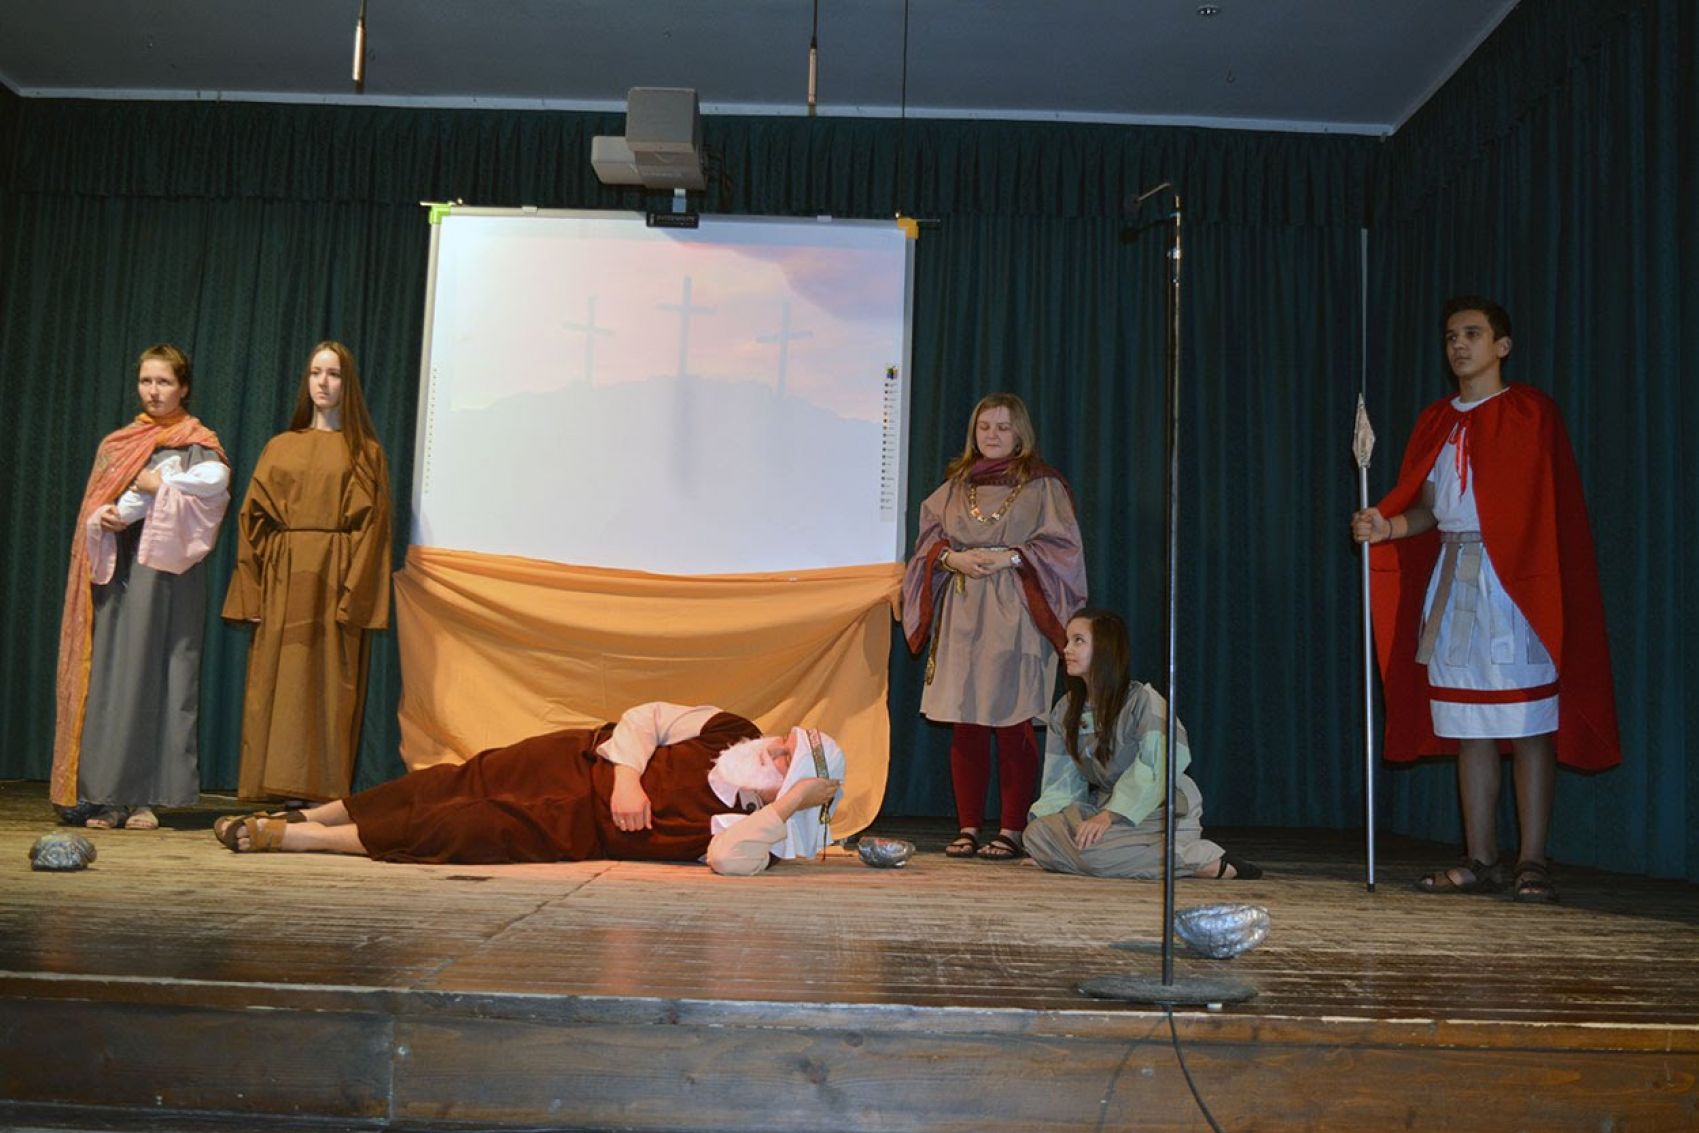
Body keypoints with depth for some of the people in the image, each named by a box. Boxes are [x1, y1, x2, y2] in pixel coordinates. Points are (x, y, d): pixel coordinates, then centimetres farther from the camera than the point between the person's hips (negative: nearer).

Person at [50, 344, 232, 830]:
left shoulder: (196, 441, 5)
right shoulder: (116, 444, 18)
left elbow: (215, 480, -18)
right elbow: (93, 509, 10)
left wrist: (156, 486, -10)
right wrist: (103, 519, -12)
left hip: (165, 568, -4)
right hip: (116, 567, 4)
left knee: (155, 674, -5)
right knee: (108, 674, 0)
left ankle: (144, 796, -3)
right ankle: (106, 795, 3)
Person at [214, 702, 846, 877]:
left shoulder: (742, 828, -15)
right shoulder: (729, 733, -5)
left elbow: (731, 861, -38)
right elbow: (644, 718, -1)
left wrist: (791, 803, -38)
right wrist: (627, 779, -15)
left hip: (578, 830, -3)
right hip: (577, 761, 3)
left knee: (463, 830, -17)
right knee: (462, 782, -3)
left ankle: (291, 838, -3)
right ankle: (304, 817, 17)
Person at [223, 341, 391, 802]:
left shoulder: (365, 452, 7)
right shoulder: (281, 448, 15)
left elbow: (371, 526, -2)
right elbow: (253, 518, 10)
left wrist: (353, 593, -13)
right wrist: (256, 588, -2)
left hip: (335, 586, -3)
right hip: (283, 585, 3)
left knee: (329, 686, -5)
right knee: (276, 685, 0)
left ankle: (323, 796, -3)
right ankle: (274, 794, 4)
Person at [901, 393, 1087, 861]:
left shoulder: (1043, 483, 4)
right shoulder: (956, 483, 16)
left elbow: (1061, 545, -2)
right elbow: (930, 537, 12)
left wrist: (1008, 557, -14)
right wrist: (953, 557, -8)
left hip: (1013, 616, -3)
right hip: (961, 615, 4)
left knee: (1012, 725, -5)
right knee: (964, 725, 2)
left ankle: (1012, 830, 2)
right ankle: (968, 828, 10)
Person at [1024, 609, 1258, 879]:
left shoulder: (1143, 700, -12)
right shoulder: (1064, 712, 8)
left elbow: (1156, 768, -24)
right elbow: (1061, 781, 7)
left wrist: (1109, 816, -32)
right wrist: (1044, 819, -11)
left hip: (1161, 813, -6)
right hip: (1106, 807, 7)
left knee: (1092, 848, -33)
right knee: (1036, 834, -17)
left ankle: (1209, 862, -17)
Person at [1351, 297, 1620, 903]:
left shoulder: (1529, 412, 1)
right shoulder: (1436, 421, 16)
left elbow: (1546, 507, -5)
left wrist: (1539, 583, -14)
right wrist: (1386, 525, -5)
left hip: (1513, 581, -5)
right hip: (1452, 580, 5)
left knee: (1527, 728, -3)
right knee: (1469, 730, 7)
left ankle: (1533, 863, 4)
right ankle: (1481, 860, 13)